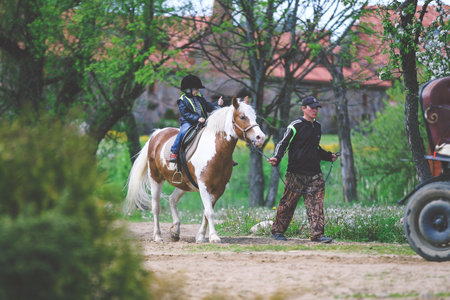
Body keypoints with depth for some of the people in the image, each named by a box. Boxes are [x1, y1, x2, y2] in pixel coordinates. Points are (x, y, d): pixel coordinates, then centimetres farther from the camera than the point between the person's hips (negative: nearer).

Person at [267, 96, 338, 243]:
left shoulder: (317, 127, 17)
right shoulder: (295, 126, -5)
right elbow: (283, 144, -9)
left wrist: (329, 156, 34)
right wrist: (276, 158, -25)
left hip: (314, 173, 6)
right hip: (296, 173, -6)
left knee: (316, 203, -3)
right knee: (288, 202, 1)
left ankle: (317, 233, -5)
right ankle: (277, 231, 14)